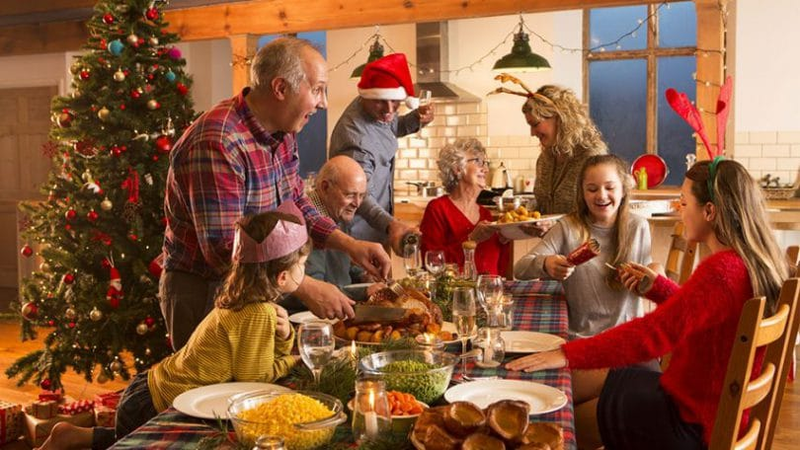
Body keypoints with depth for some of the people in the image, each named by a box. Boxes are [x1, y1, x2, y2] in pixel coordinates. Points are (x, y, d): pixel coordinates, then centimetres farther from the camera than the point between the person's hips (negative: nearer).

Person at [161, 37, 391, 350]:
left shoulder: (282, 132, 1)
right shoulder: (217, 144, -29)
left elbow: (295, 204, 13)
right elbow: (223, 250, -31)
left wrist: (350, 245, -1)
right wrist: (306, 289, -31)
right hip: (204, 292, -9)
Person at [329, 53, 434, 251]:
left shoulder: (377, 110, -5)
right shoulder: (355, 138, -32)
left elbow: (391, 128, 17)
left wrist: (417, 118, -4)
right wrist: (390, 225, -52)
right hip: (359, 233, -9)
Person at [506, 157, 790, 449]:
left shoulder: (720, 270, -28)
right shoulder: (760, 262, 1)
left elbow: (651, 335, -32)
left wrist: (568, 355, -31)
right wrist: (657, 287, 8)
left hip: (695, 426, -9)